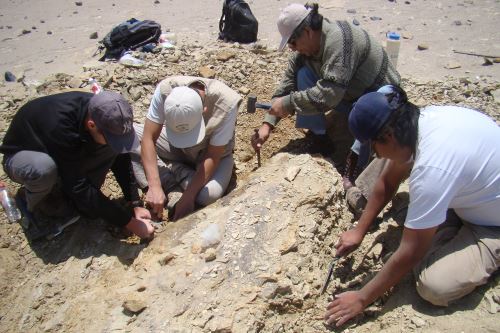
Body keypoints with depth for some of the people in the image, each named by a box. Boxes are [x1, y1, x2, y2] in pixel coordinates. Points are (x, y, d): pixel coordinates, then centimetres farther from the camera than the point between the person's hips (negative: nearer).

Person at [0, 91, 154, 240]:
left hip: (67, 152, 5)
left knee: (110, 147, -21)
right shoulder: (60, 127, -42)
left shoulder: (99, 111, -24)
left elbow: (121, 158, -12)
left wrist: (135, 205, -16)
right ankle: (36, 202, -6)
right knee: (44, 168, -40)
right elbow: (78, 188, -37)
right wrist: (128, 221, -34)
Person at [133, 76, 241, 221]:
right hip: (175, 148, 3)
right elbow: (149, 138, -25)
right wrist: (154, 186, -34)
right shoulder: (166, 89, -29)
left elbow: (213, 156, -27)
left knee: (210, 195, -33)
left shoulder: (226, 104, -35)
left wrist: (188, 197, -29)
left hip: (212, 151, -3)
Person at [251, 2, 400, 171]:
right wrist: (267, 124, -16)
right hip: (351, 94, 8)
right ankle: (319, 136, -1)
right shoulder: (307, 45, -7)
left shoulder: (339, 40, -32)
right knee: (303, 74, -9)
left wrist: (287, 103, -30)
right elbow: (288, 82, -9)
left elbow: (329, 94, -39)